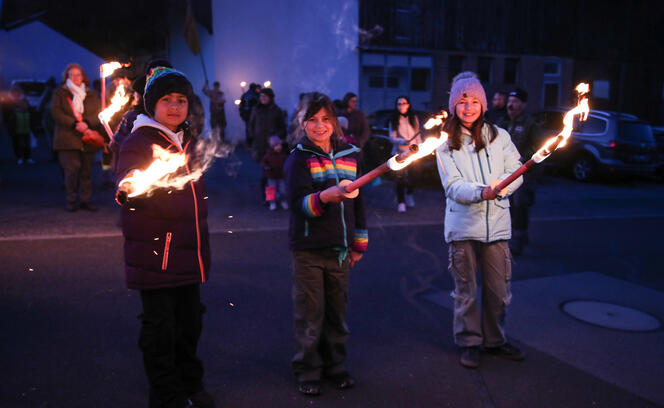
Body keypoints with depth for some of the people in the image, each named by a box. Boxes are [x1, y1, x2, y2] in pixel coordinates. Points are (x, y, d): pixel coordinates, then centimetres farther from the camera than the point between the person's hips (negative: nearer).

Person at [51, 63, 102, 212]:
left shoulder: (92, 95, 14)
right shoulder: (60, 93, 10)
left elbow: (99, 113, 3)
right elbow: (56, 113, -2)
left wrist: (86, 123, -16)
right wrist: (74, 124, -16)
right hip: (68, 139, -2)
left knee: (87, 170, 4)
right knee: (72, 168, -12)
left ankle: (86, 200, 13)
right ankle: (71, 201, 1)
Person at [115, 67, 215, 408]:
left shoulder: (186, 144, 15)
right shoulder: (139, 142, -8)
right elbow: (127, 181, -24)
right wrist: (128, 191, -48)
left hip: (189, 254, 7)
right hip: (155, 255, -7)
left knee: (190, 322, 16)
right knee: (159, 328, 3)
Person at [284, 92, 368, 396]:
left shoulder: (350, 155, 9)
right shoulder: (298, 158, -3)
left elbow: (358, 202, 15)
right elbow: (299, 203, -16)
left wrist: (360, 243, 15)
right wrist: (324, 197, -36)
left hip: (340, 249, 4)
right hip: (308, 249, -3)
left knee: (337, 311, 10)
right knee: (309, 313, 3)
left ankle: (335, 365, 29)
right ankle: (307, 370, 21)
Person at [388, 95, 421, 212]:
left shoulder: (414, 118, 6)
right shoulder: (394, 120, 1)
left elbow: (418, 135, 11)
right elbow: (392, 137, -3)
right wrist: (402, 141, -21)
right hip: (399, 152, -1)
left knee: (412, 177, 2)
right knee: (400, 178, -5)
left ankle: (409, 194, 33)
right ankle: (401, 202, 8)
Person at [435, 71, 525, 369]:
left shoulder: (499, 136, 7)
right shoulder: (445, 143, -1)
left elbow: (516, 171, 2)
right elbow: (453, 186, -9)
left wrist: (501, 187, -19)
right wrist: (482, 191, -28)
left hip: (496, 224, 2)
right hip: (463, 226, -2)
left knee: (498, 289, 10)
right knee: (465, 290, 7)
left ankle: (495, 340, 31)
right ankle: (469, 342, 24)